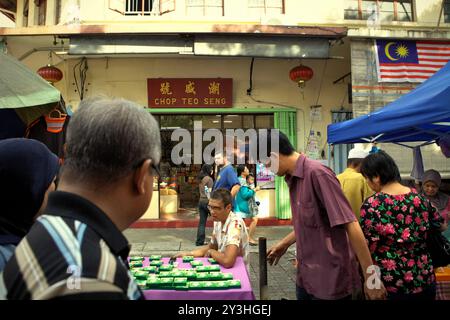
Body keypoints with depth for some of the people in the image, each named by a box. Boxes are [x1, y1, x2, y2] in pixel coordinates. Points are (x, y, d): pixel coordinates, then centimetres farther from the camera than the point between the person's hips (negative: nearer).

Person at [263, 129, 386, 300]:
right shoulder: (293, 179, 5)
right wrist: (284, 244, 22)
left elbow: (350, 225, -23)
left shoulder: (317, 173, -21)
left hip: (330, 279, -7)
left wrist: (370, 276, -21)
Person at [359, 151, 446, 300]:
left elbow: (366, 249, -15)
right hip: (425, 281, 5)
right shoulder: (420, 198, -2)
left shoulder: (371, 205, -18)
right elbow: (441, 226, 15)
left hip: (389, 285, -4)